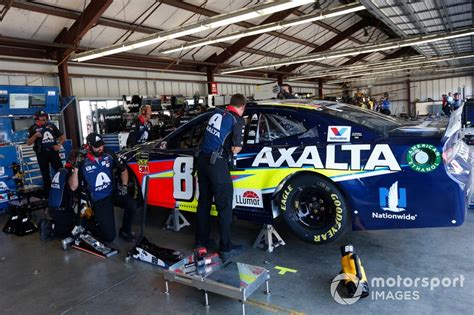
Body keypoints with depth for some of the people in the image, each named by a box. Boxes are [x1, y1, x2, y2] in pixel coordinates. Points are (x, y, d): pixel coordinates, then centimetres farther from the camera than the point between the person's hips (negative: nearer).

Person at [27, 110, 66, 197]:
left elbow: (63, 137, 13)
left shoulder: (51, 125, 10)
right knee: (46, 175, 7)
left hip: (53, 151, 1)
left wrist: (59, 145, -3)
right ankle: (47, 195, 17)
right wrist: (35, 135, -17)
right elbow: (28, 143, -1)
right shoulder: (33, 128, 4)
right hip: (42, 154, -1)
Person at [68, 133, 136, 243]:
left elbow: (123, 170, 15)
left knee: (132, 204, -30)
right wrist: (75, 168, -23)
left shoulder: (109, 156, 0)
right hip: (98, 200, -3)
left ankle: (125, 231, -3)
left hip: (114, 192, 3)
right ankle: (95, 223, 21)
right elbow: (73, 187, -11)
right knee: (110, 236, -14)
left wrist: (124, 185, 0)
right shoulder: (83, 163, -8)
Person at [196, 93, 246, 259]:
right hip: (217, 163, -7)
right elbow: (236, 148, -14)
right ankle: (226, 247, 10)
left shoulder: (216, 113, 12)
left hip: (202, 159, 7)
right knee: (224, 205, 2)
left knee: (204, 201, 17)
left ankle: (201, 241, 29)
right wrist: (234, 148, 7)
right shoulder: (238, 119, -5)